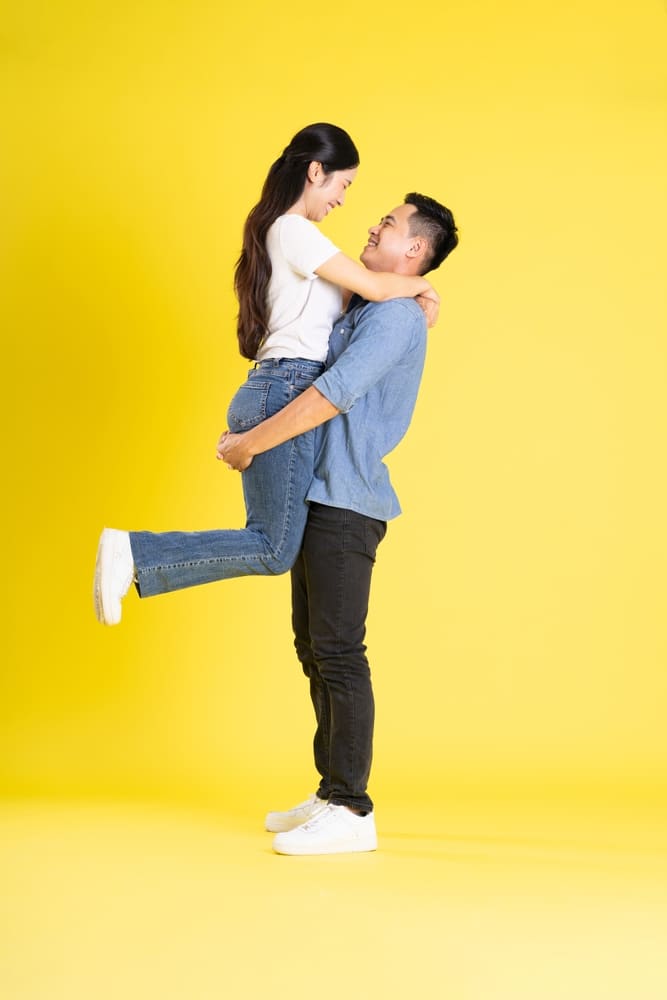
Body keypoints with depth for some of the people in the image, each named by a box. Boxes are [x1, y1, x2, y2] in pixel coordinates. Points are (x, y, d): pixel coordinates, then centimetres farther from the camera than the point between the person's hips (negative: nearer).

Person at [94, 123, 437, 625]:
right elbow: (375, 287, -9)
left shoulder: (278, 231, 23)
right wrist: (422, 283, 10)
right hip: (287, 391, -10)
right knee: (275, 550, -11)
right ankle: (133, 553, -11)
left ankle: (131, 553, 5)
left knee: (270, 542, 8)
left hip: (270, 391, 10)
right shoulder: (296, 231, -7)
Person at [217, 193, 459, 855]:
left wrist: (248, 445, -15)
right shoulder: (357, 314, 20)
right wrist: (245, 436, 17)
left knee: (338, 652, -8)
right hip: (317, 499, 10)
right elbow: (301, 379, 30)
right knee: (314, 648, 13)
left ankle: (352, 809, -2)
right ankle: (331, 792, 21)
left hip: (346, 505, -10)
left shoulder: (396, 317, -11)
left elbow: (331, 395, -21)